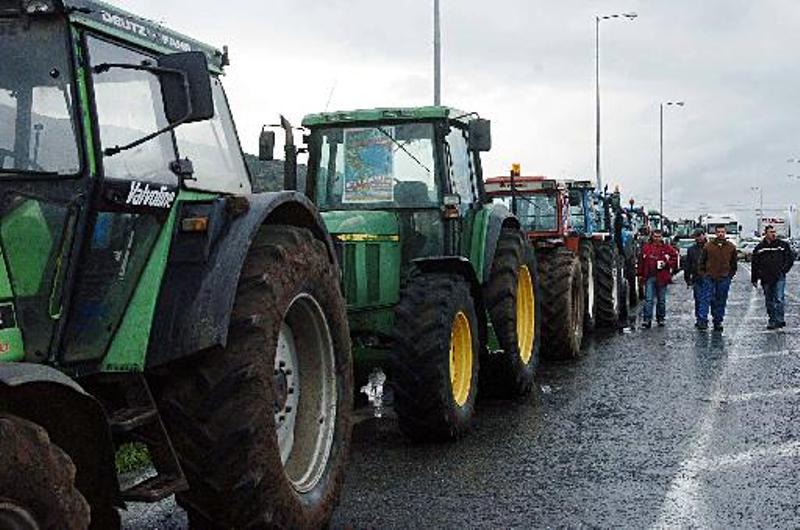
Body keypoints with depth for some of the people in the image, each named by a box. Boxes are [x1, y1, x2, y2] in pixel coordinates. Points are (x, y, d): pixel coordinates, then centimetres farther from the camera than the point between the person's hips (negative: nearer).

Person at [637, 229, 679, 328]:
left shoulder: (667, 248, 3)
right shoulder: (646, 248, 6)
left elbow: (675, 258, 6)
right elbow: (641, 262, 9)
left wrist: (667, 264, -10)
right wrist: (641, 275, 7)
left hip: (662, 277, 0)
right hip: (649, 277, 0)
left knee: (661, 300, 11)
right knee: (648, 299, -6)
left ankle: (661, 318, 23)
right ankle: (646, 320, -7)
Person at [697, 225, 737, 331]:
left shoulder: (731, 247, 5)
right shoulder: (708, 246, 1)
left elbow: (734, 263, 13)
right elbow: (702, 262, 6)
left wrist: (731, 275, 6)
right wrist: (702, 274, 0)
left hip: (724, 279, 2)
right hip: (709, 278, -2)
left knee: (721, 302, 7)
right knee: (706, 299, -8)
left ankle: (718, 322, 15)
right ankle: (703, 321, -8)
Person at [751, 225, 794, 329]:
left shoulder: (783, 245, 3)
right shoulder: (759, 248, 6)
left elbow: (790, 258, 9)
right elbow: (755, 265, 9)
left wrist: (784, 270, -1)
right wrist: (754, 279, 6)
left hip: (779, 278, -2)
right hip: (766, 279, 2)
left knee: (779, 299, -11)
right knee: (769, 300, 9)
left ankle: (779, 320, -11)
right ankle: (772, 319, 17)